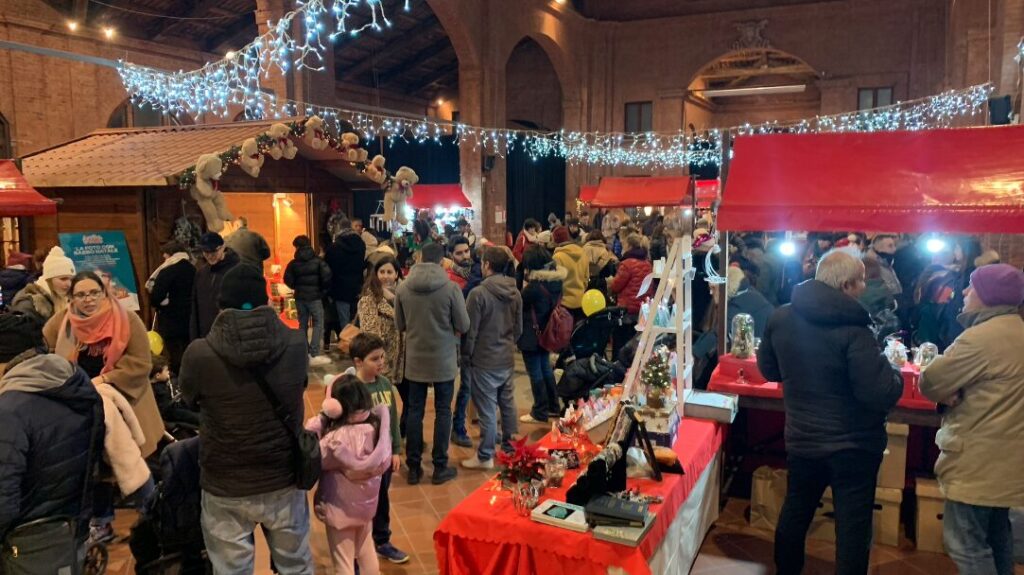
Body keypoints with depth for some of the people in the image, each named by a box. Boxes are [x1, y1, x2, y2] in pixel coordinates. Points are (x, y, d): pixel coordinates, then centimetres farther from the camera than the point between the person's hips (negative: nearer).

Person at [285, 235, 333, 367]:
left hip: (300, 297, 3)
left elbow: (288, 280, -4)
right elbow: (327, 276, -15)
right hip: (314, 296, -3)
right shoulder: (318, 261, -5)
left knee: (302, 325, 13)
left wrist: (297, 287, 14)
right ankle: (314, 355, -8)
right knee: (318, 324, 0)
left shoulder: (293, 263, 2)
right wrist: (323, 288, 3)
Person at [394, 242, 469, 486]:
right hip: (443, 360, -2)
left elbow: (399, 325, 4)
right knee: (442, 411, 10)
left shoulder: (403, 288, -8)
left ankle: (413, 467, 19)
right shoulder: (450, 287, -16)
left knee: (414, 411, 12)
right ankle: (440, 467, 16)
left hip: (415, 360, 2)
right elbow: (464, 326, -9)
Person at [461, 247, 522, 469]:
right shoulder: (515, 293, 1)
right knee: (508, 404, 17)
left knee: (487, 409, 2)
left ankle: (485, 456, 11)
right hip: (507, 359, 6)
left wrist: (466, 356, 0)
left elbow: (470, 330, -14)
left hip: (484, 361, -6)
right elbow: (519, 328, 10)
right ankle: (510, 447, 29)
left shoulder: (478, 293, -19)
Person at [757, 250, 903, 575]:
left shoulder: (781, 318, -5)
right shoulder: (853, 329, -23)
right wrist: (894, 375, -3)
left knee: (795, 511, 21)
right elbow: (882, 395, -23)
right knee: (852, 524, 7)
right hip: (853, 444, -5)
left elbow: (769, 369, 9)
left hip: (801, 439, 6)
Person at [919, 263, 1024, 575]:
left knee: (966, 543, -2)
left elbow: (929, 383, -17)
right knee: (996, 535, 22)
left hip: (979, 459, -10)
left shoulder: (982, 337, -22)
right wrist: (957, 393, -4)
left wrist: (947, 395, 3)